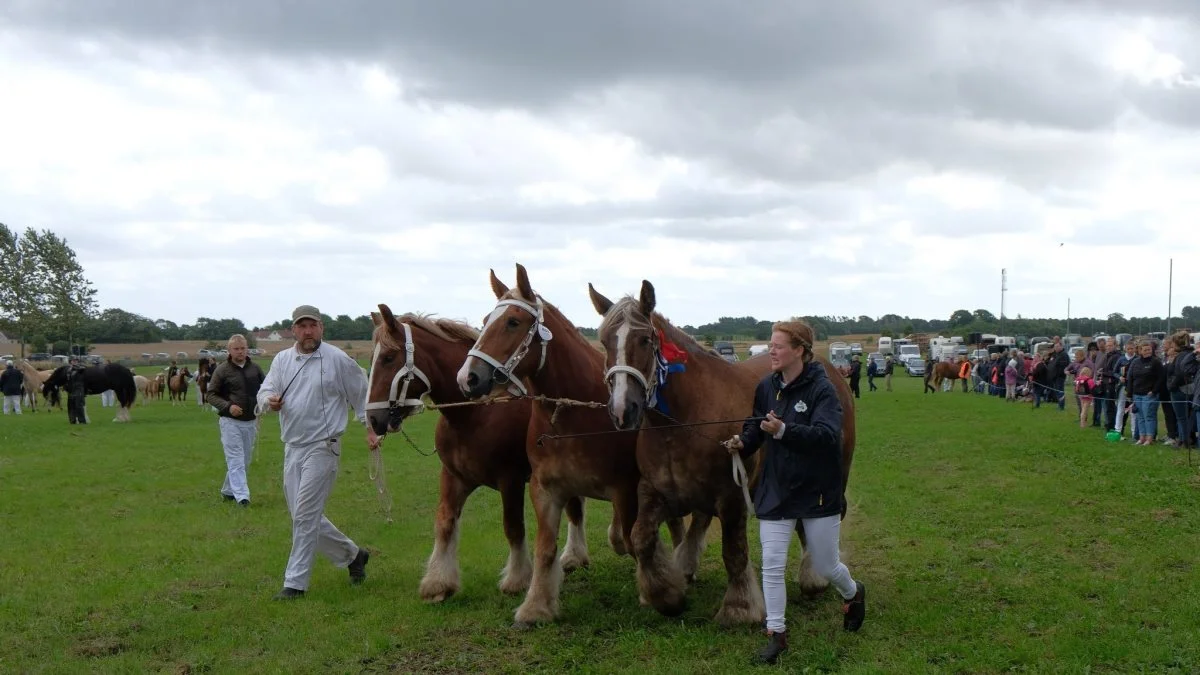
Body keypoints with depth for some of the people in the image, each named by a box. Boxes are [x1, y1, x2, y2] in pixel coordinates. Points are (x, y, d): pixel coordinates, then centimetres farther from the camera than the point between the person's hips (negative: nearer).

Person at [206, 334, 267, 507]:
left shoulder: (255, 368, 5)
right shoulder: (222, 370, -5)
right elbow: (211, 395, -2)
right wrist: (228, 406, -18)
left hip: (250, 421, 5)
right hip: (230, 421, -5)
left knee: (245, 460, 12)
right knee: (236, 459, -9)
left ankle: (227, 490, 28)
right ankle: (241, 496, -14)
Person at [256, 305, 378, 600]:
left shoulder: (338, 359, -6)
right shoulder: (282, 359, 8)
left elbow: (362, 394, 1)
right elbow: (264, 390, 5)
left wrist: (370, 427, -1)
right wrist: (269, 401, -17)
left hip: (321, 448, -6)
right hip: (292, 448, 6)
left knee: (304, 516, -8)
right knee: (307, 517, 11)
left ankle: (295, 582, 0)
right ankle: (352, 555, 30)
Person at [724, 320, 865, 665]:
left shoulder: (821, 389, -17)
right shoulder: (766, 387, 0)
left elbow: (828, 434, -29)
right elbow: (756, 424, 12)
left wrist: (783, 430, -42)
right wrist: (743, 443, -9)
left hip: (817, 491, -4)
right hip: (775, 490, 4)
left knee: (825, 566, 11)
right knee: (771, 566, -1)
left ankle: (854, 593, 44)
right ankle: (776, 633, 10)